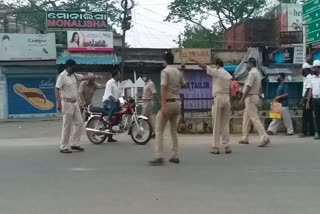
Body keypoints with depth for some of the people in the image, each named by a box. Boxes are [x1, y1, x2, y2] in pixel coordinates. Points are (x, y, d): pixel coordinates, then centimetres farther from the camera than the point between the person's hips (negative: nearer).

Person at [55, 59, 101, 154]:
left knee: (79, 123, 9)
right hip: (67, 103, -8)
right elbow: (57, 90, -16)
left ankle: (75, 144, 17)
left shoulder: (74, 75, 12)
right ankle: (64, 147, 5)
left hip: (75, 103, 8)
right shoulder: (62, 76, -12)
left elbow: (85, 77, 12)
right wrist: (59, 103, -23)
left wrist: (96, 76, 0)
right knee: (67, 126, -4)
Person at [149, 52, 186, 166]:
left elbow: (164, 88, -18)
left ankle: (159, 157, -11)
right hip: (177, 102, 7)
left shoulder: (165, 71, -9)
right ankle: (175, 156, 15)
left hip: (168, 102, -7)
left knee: (159, 131, -4)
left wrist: (163, 105, -24)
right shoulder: (179, 72, 11)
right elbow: (183, 84, 25)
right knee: (174, 130, 15)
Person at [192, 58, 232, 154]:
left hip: (218, 98, -5)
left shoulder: (216, 72, -4)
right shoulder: (229, 75, 12)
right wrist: (229, 100, 16)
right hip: (227, 99, 5)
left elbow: (204, 67, -3)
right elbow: (230, 90, 11)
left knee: (216, 124, -1)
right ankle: (227, 146, 9)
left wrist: (194, 60, 8)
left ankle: (216, 147, 1)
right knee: (225, 124, 10)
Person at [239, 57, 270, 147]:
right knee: (246, 117, 15)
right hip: (255, 96, 10)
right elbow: (259, 87, 17)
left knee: (254, 118, -12)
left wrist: (242, 98, -17)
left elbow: (248, 87, -21)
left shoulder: (252, 73, -15)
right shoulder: (257, 73, 16)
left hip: (250, 97, -10)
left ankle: (264, 137, -16)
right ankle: (245, 138, 20)